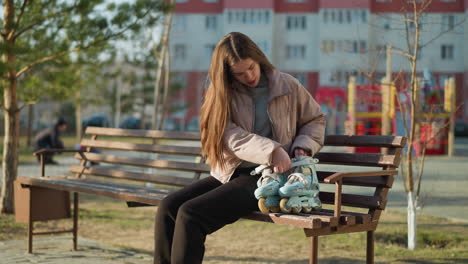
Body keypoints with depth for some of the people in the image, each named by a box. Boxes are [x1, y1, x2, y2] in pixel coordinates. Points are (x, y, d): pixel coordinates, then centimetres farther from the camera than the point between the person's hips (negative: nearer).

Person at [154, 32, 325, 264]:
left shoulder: (288, 86, 3)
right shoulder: (221, 94, 6)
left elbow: (315, 120, 17)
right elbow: (233, 138, -9)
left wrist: (302, 147, -5)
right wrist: (272, 151, -26)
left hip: (264, 176, -4)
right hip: (228, 174, 4)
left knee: (190, 214, -24)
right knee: (168, 207, -18)